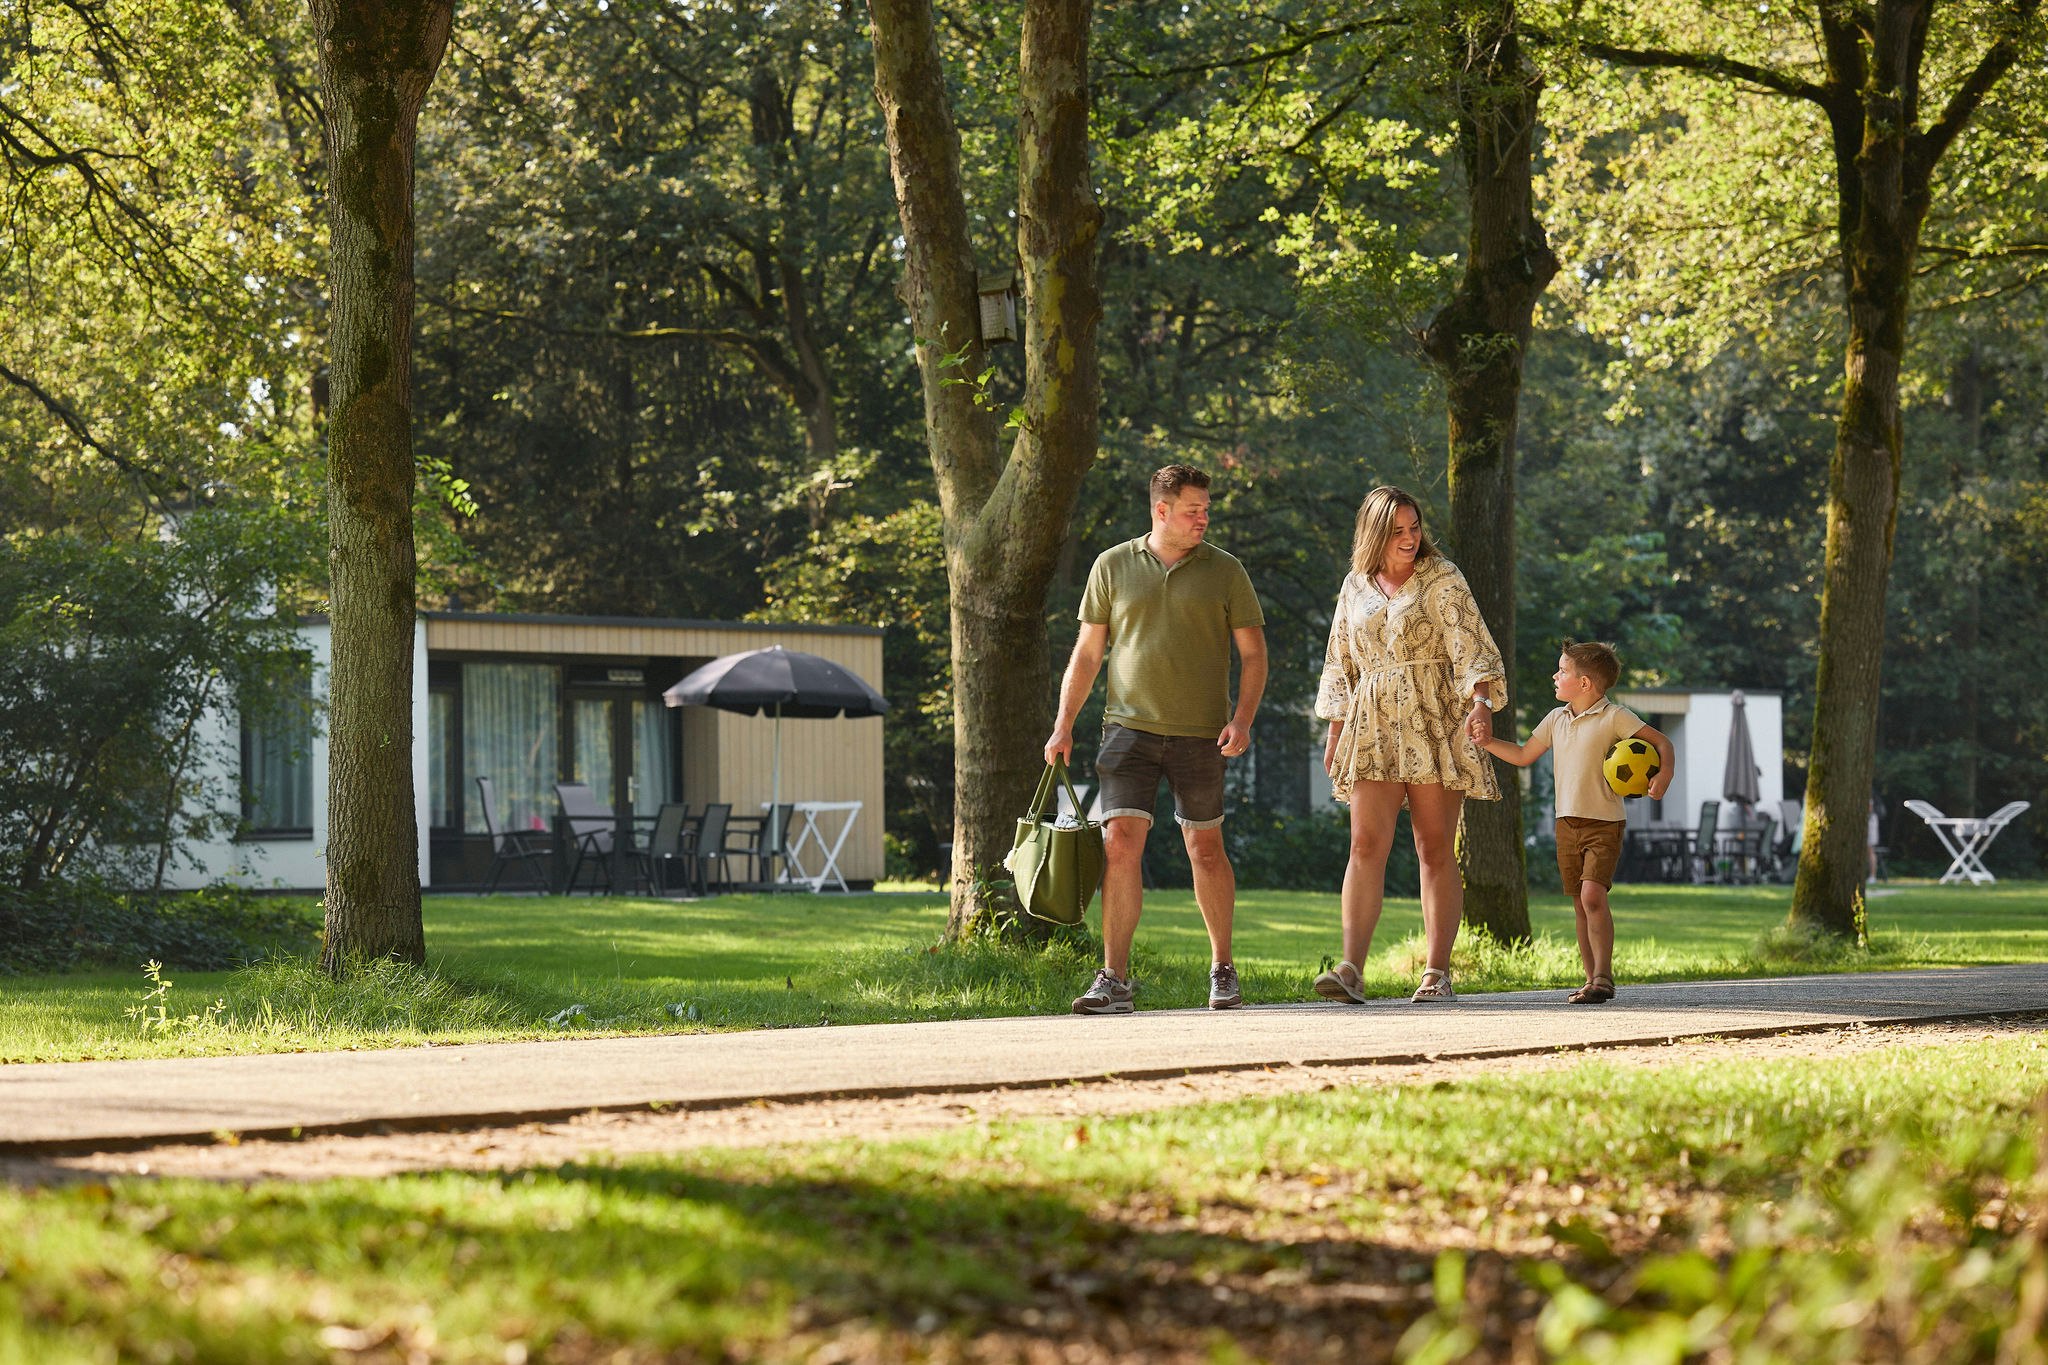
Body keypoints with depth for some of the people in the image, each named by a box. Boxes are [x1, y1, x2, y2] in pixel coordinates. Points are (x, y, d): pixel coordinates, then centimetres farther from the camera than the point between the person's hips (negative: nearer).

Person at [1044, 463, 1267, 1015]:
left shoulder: (1225, 572, 4)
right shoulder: (1113, 566, 6)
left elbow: (1253, 653, 6)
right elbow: (1087, 653, 11)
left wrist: (1242, 720, -9)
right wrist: (1064, 725, 5)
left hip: (1200, 735, 0)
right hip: (1130, 724, 0)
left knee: (1205, 849, 6)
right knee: (1120, 844, -10)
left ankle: (1222, 970, 21)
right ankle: (1114, 980, -9)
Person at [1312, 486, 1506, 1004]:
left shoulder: (1440, 579, 3)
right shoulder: (1356, 586, 14)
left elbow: (1470, 645, -7)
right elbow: (1340, 664, 22)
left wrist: (1480, 700, -23)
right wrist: (1334, 731, 17)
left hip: (1434, 725, -3)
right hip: (1373, 729, 3)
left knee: (1436, 849, -2)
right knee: (1367, 844, -11)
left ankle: (1437, 973, 2)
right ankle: (1351, 971, -19)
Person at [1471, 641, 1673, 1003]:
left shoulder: (1614, 717, -8)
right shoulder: (1556, 719, 11)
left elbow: (1660, 741, -9)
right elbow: (1523, 755, 21)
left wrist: (1664, 774, -26)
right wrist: (1489, 743, 8)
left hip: (1604, 823, -7)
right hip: (1567, 822, 7)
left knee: (1593, 894, -20)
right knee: (1580, 904, 7)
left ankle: (1603, 975, -18)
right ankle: (1593, 979, 12)